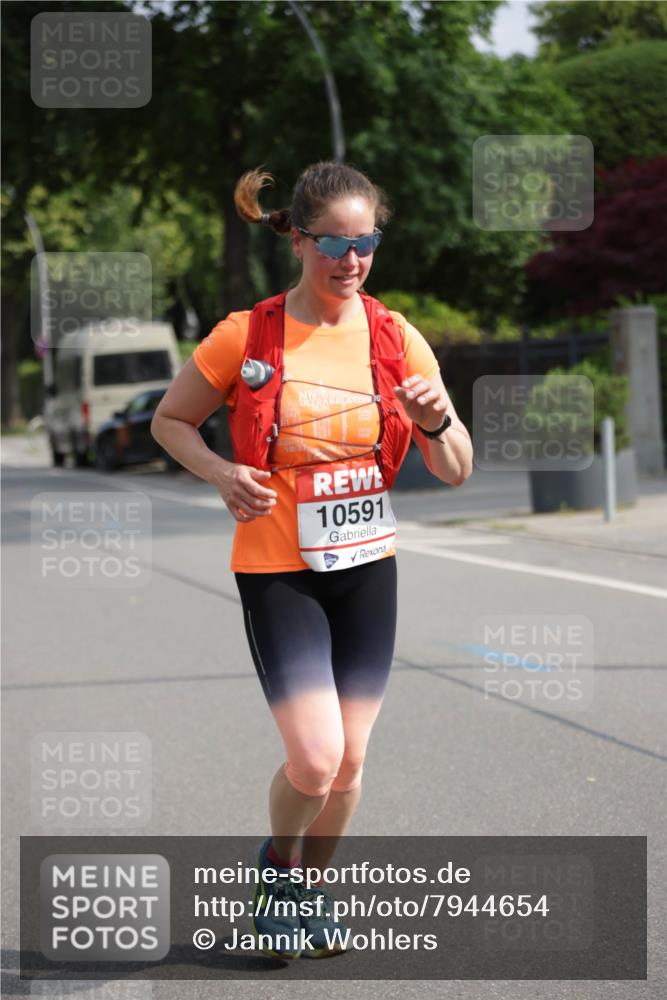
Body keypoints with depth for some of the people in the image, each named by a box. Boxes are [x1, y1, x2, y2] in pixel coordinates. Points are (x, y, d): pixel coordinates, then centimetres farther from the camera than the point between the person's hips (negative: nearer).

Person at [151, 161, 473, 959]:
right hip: (276, 571, -3)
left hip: (367, 569, 3)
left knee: (348, 763, 7)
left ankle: (311, 886, 34)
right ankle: (277, 862, 20)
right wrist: (222, 474, -14)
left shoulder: (396, 338, -2)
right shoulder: (245, 337, -10)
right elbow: (169, 421, 5)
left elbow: (455, 472, 0)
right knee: (313, 760, -13)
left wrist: (436, 422, -22)